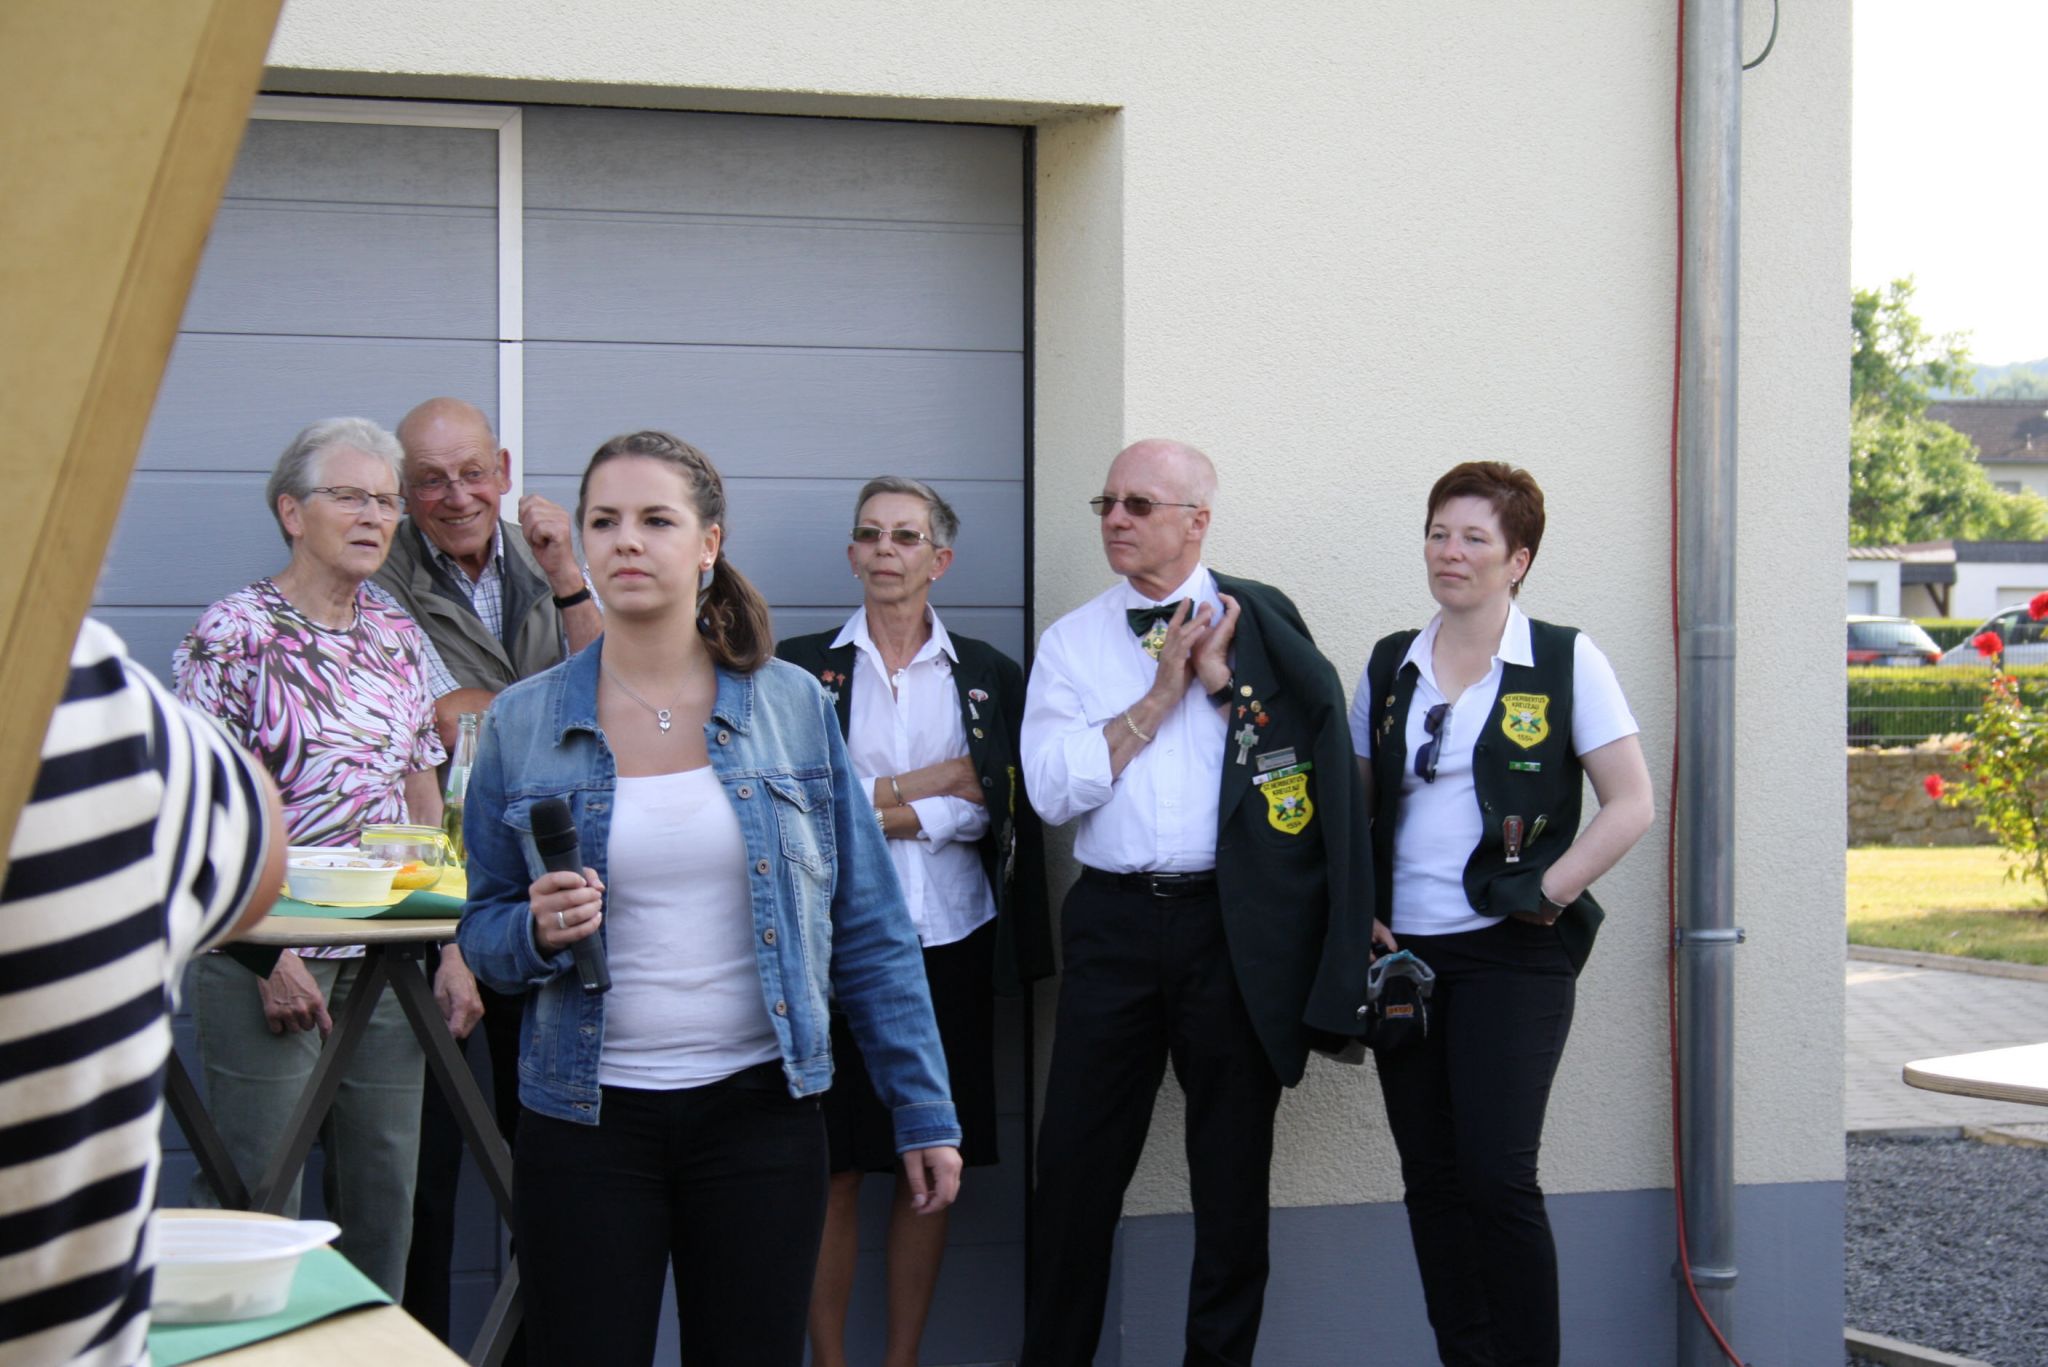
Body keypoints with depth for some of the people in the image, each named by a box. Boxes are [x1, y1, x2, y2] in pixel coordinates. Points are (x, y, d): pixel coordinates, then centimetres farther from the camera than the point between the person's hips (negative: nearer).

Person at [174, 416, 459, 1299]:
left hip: (388, 959, 5)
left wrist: (451, 949, 8)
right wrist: (265, 955, -15)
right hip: (270, 959, -5)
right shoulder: (233, 636, -6)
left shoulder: (397, 636, 11)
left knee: (384, 1194, 8)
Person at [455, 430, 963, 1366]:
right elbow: (482, 930, 7)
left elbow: (869, 929, 3)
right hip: (586, 1115, 0)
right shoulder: (520, 724, 1)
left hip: (758, 1108, 0)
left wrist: (923, 1111, 1)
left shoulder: (793, 706, 1)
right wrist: (539, 931, -16)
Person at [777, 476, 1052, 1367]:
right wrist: (930, 783, -8)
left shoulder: (987, 676, 9)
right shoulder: (800, 668, 5)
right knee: (833, 1169, -1)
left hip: (950, 948, 2)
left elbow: (1001, 809, -2)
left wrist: (866, 809, -9)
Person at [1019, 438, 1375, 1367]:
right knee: (1076, 1168, 3)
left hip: (1236, 926, -1)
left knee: (1233, 1174, 9)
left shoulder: (1259, 619, 4)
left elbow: (1324, 750, -3)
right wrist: (1161, 694, -7)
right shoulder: (1072, 641, 7)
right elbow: (1051, 789, -5)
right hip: (1115, 922, 1)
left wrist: (1220, 679, -9)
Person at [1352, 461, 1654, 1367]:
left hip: (1511, 953, -4)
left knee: (1497, 1176, -11)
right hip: (1404, 952, 4)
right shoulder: (1389, 666, 11)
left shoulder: (1565, 662, -1)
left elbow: (1630, 805, -4)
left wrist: (1546, 892, -11)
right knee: (1431, 1180, 6)